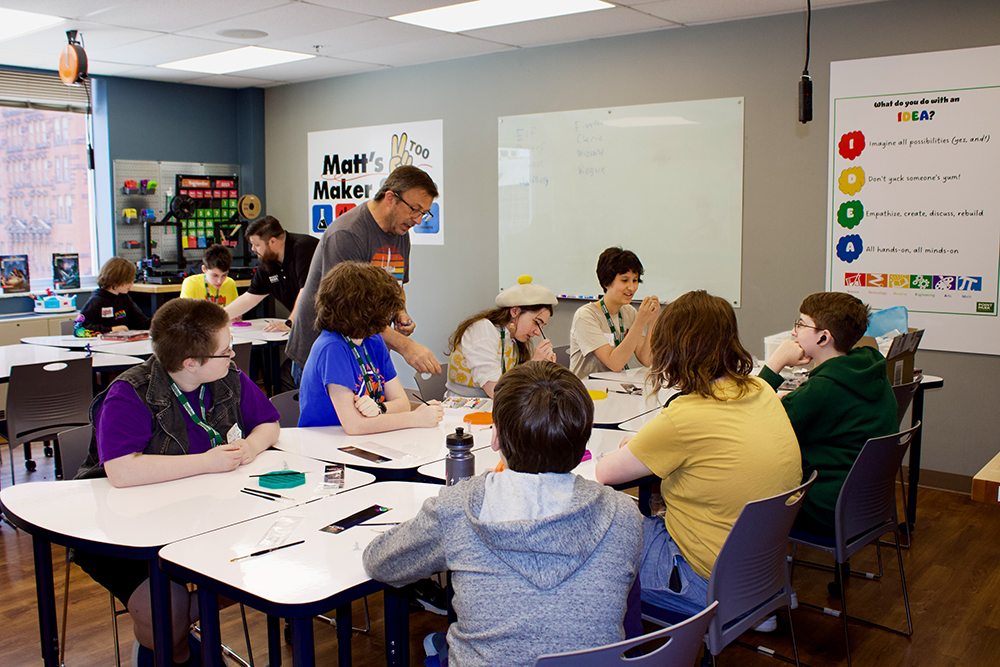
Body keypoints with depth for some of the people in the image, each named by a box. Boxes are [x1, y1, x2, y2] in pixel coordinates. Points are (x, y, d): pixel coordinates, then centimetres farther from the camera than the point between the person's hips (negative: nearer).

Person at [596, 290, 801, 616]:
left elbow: (605, 472, -13)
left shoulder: (685, 418, -25)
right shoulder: (759, 391, -2)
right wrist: (644, 446, 10)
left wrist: (630, 452, 8)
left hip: (710, 584, -8)